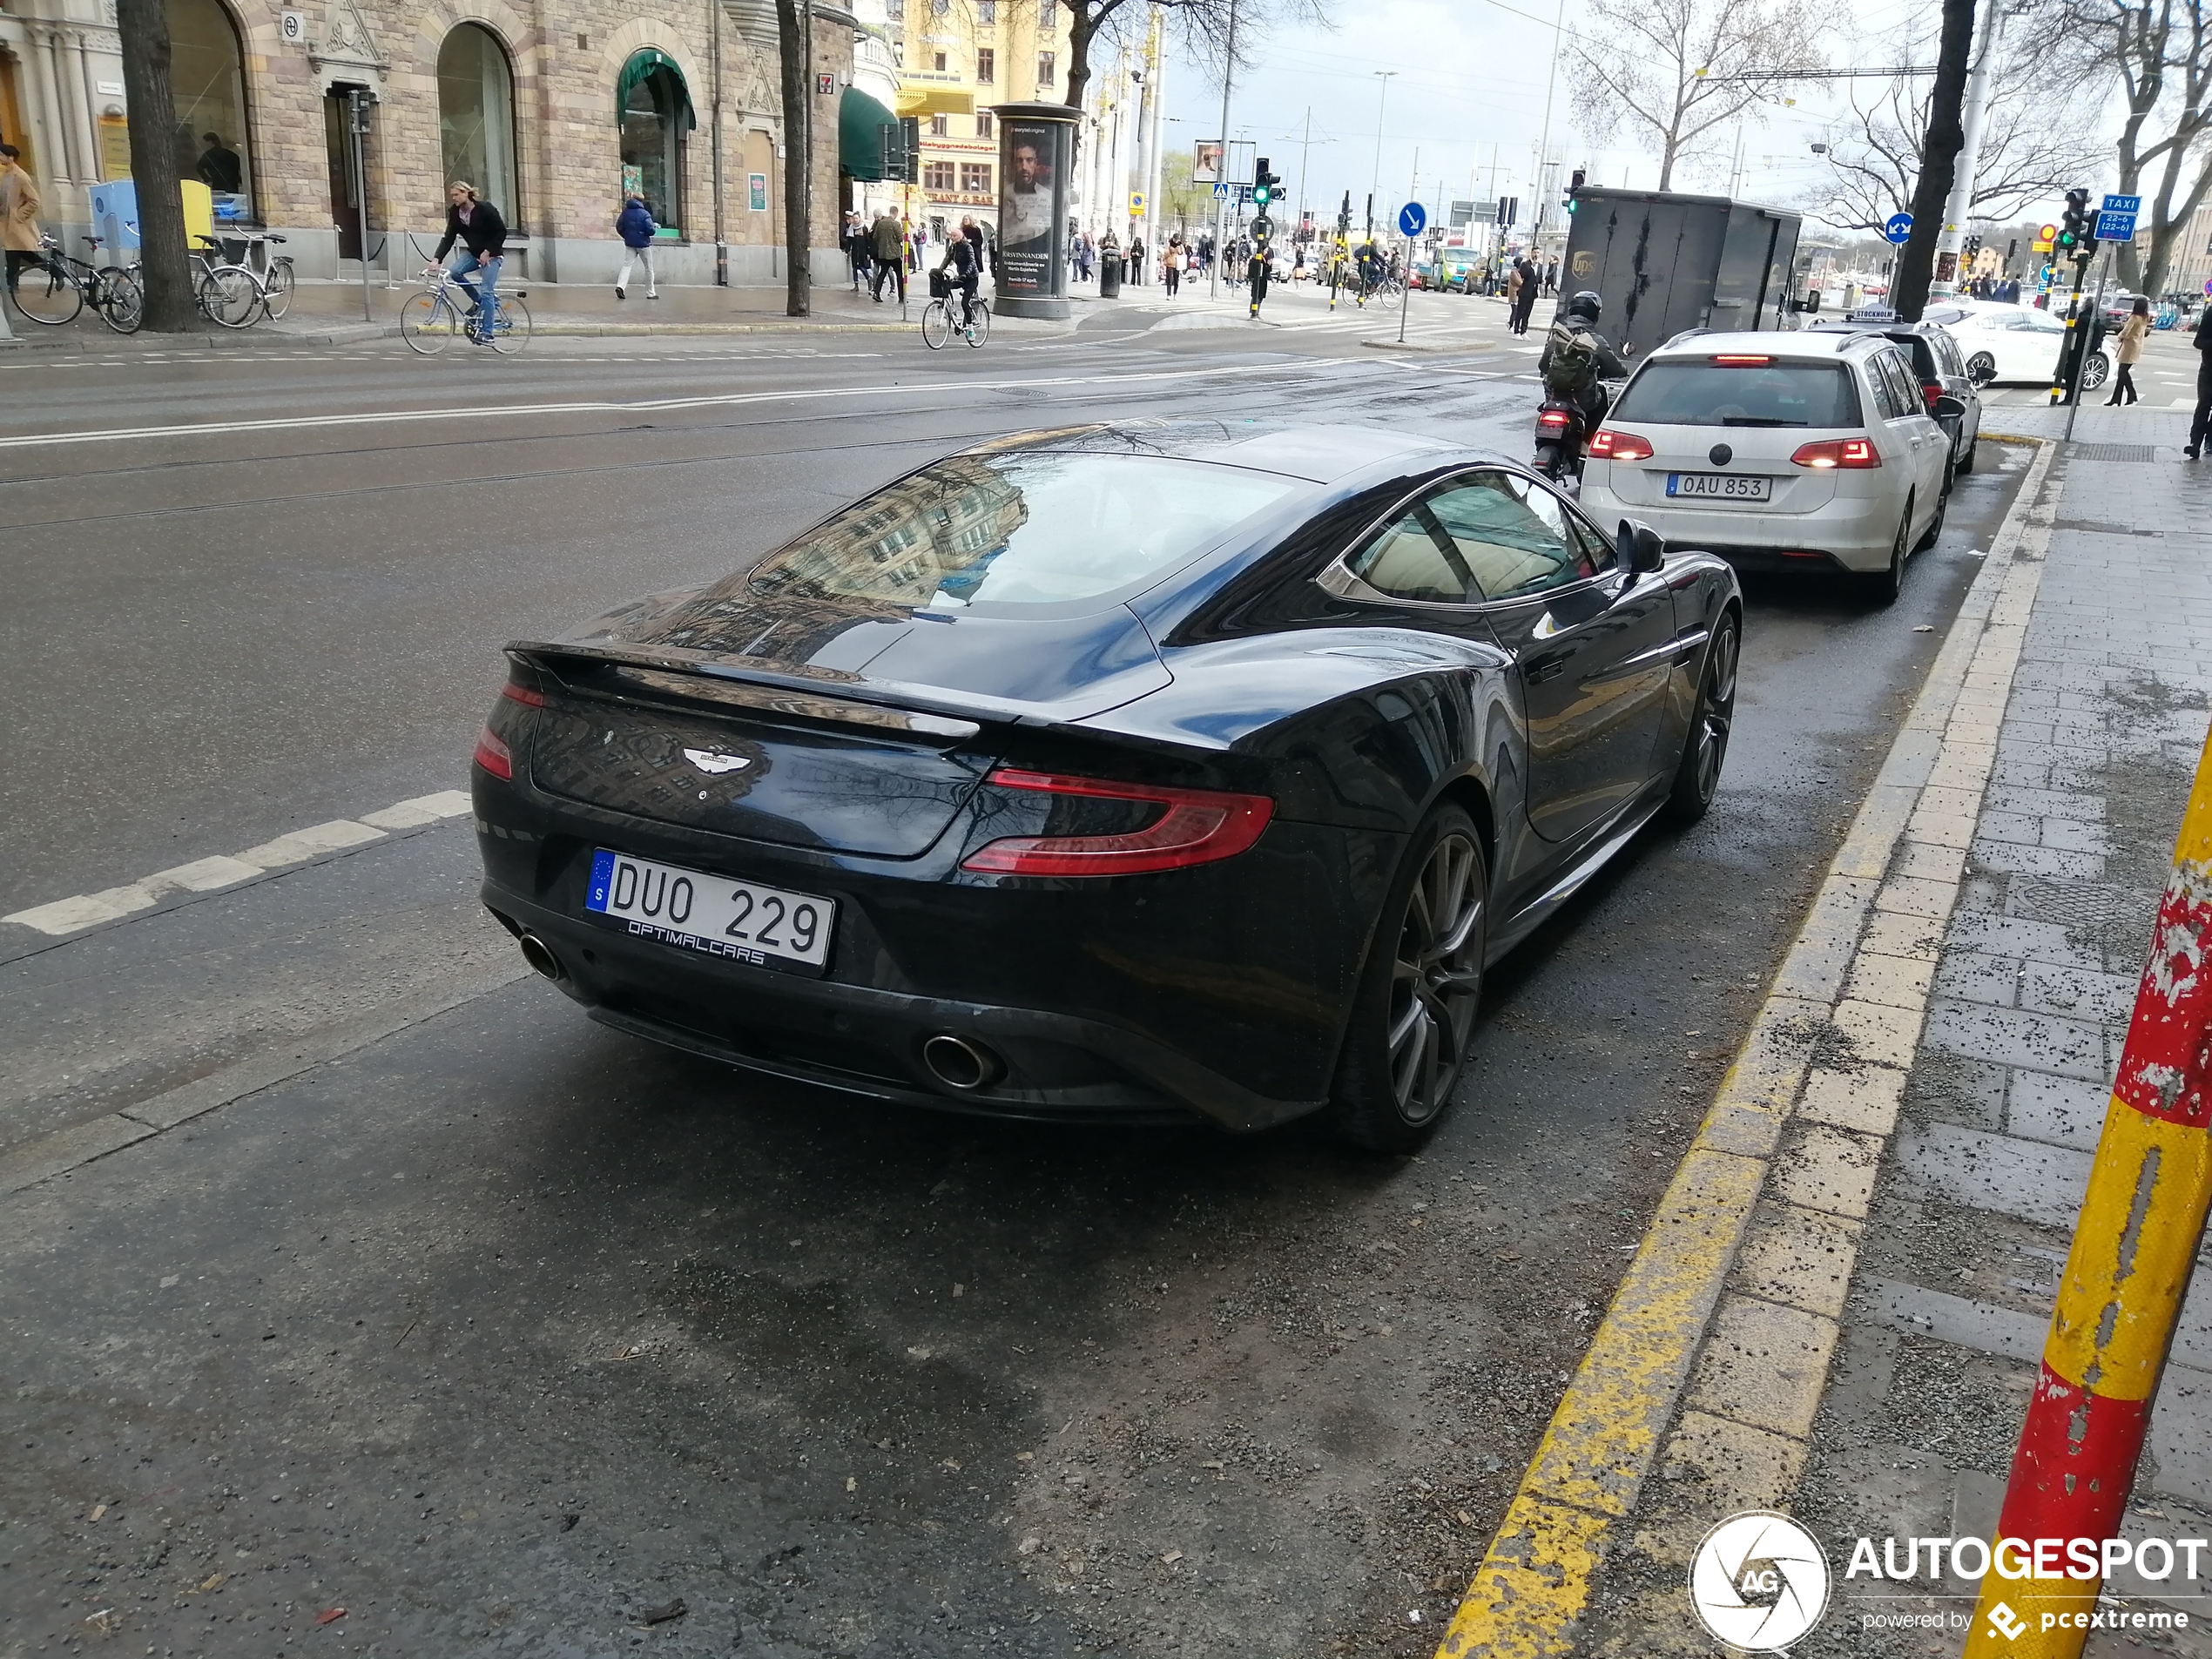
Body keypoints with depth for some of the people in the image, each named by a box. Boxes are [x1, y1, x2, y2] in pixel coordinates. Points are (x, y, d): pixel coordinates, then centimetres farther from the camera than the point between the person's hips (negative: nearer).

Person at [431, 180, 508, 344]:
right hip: (473, 252, 6)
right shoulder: (455, 212, -2)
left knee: (487, 292, -15)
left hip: (492, 254, -6)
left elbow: (501, 232, -14)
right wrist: (437, 258, -18)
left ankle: (486, 333, -13)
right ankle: (478, 301, 4)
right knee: (455, 271, -19)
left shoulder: (485, 208, -17)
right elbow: (448, 237, -6)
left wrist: (487, 251, -20)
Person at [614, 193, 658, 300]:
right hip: (643, 243, -3)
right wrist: (655, 227, 7)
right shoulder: (645, 213, -11)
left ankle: (620, 286, -25)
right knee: (649, 268, 9)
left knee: (627, 265, -1)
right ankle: (651, 293, 13)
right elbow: (650, 230, -17)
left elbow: (619, 227, 4)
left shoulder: (625, 212, 2)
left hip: (630, 243, 3)